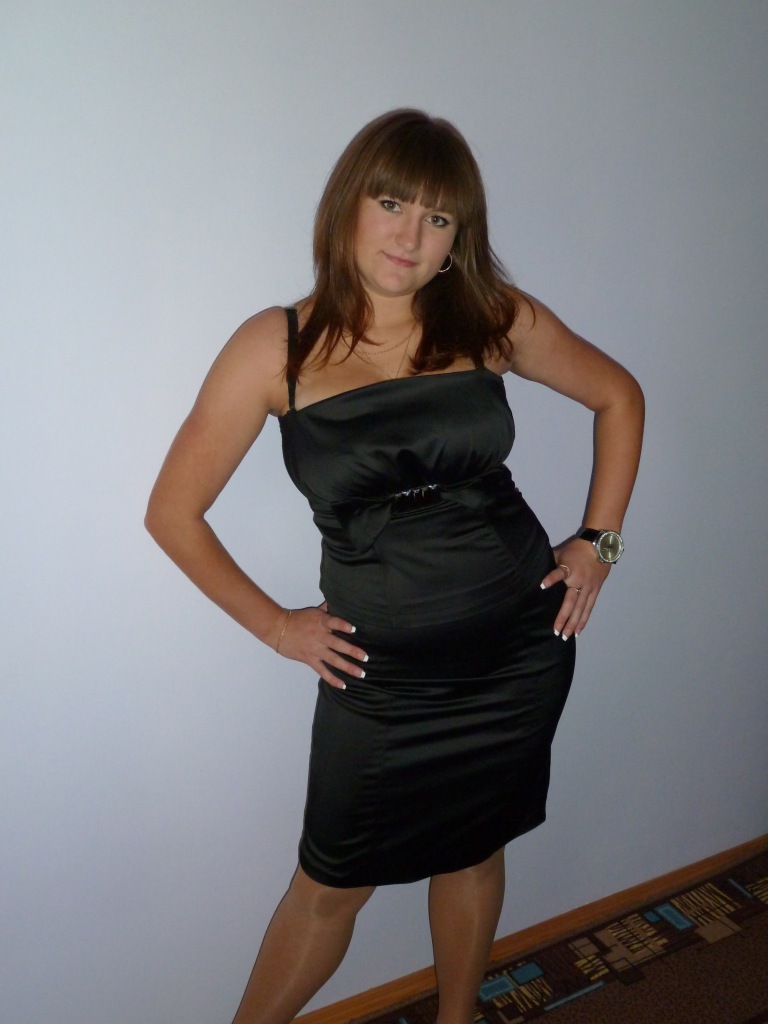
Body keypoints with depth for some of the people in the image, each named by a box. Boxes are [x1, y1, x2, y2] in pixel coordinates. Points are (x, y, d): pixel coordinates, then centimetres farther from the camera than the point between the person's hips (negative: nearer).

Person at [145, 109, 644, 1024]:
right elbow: (173, 512, -4)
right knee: (331, 885, 11)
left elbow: (617, 397, 11)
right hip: (381, 669, -2)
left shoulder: (495, 319, -4)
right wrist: (273, 624, -3)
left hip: (519, 646, 2)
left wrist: (599, 538, 4)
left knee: (472, 847, 21)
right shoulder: (279, 347, -10)